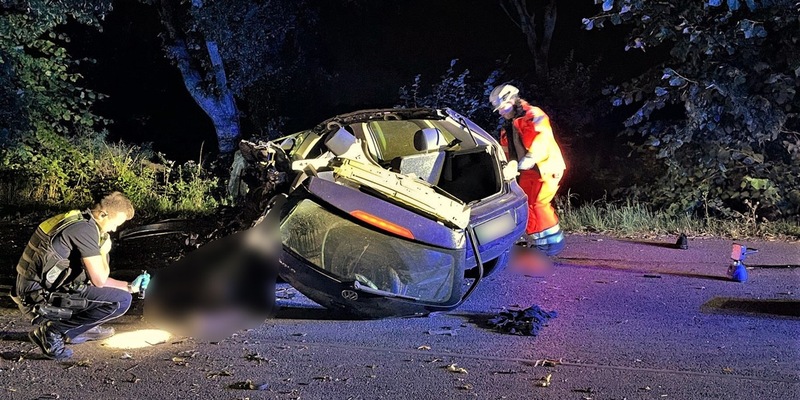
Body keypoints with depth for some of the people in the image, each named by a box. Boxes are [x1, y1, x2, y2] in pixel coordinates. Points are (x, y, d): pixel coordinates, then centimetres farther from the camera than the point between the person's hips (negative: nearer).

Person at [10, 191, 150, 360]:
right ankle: (52, 331, -7)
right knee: (121, 301, -13)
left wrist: (130, 286, 23)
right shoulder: (85, 229, -16)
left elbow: (94, 278, 23)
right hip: (42, 300, -10)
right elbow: (99, 280, -15)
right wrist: (103, 251, 2)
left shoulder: (78, 222, 15)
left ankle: (78, 330, 18)